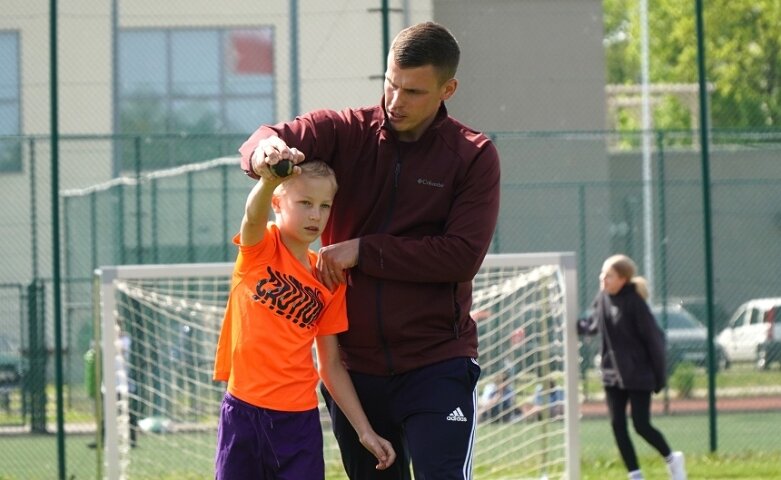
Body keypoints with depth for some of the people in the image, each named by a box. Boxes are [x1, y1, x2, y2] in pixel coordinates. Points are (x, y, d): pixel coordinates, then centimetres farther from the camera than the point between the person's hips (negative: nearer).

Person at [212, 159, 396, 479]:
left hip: (299, 419, 2)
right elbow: (253, 216, -27)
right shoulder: (260, 248, -1)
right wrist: (268, 180, -50)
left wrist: (365, 431, 6)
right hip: (243, 412, -2)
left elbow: (331, 365, 11)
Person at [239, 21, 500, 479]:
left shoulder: (474, 156, -2)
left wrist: (363, 250, -15)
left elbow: (463, 255, -13)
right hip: (354, 365, 3)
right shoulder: (346, 132, 3)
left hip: (436, 365, -3)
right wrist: (266, 148, -39)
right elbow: (269, 139, -14)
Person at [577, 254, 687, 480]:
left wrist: (659, 376, -13)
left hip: (638, 374, -6)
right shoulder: (602, 299, 1)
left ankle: (672, 459, 20)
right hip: (612, 375, 6)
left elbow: (654, 339, -14)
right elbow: (593, 325, 18)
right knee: (617, 425, 2)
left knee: (641, 425, -5)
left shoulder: (634, 302, -18)